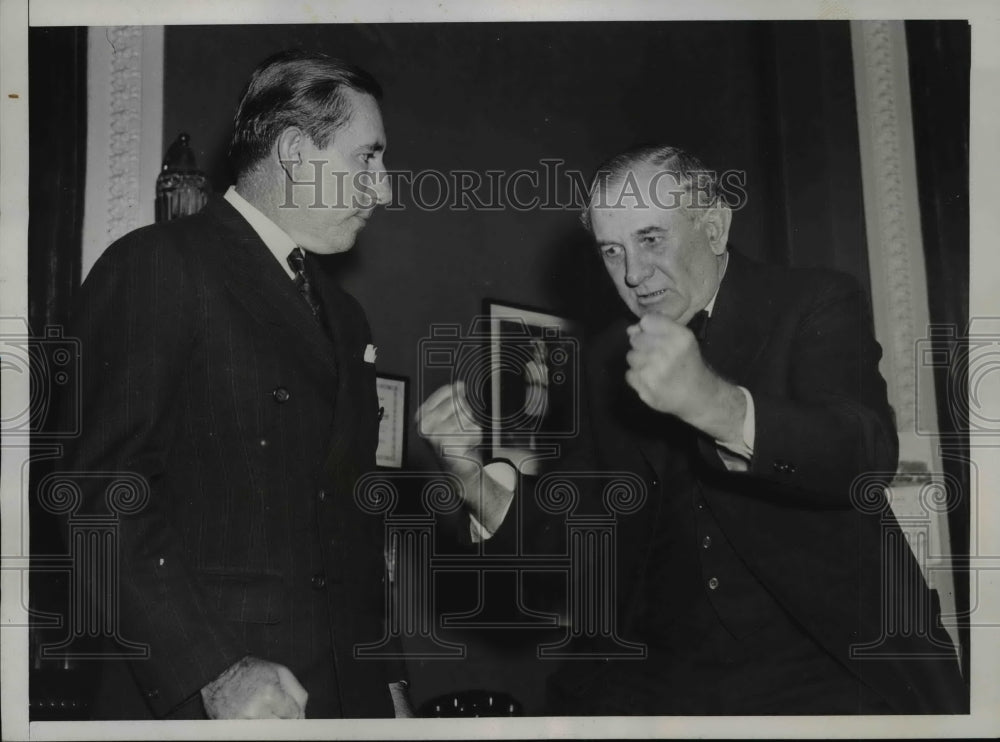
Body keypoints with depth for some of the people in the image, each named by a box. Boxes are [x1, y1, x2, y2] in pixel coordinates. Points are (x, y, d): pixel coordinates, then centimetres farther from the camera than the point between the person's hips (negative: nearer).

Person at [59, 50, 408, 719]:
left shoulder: (345, 316, 16)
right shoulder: (156, 265, -7)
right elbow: (101, 490, -15)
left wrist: (386, 676, 13)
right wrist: (211, 676, -21)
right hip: (191, 696, -6)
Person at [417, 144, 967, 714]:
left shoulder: (815, 305, -4)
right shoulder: (611, 358, 10)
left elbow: (869, 456, -21)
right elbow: (572, 525, 8)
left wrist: (715, 405, -37)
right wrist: (475, 474, -11)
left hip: (832, 661, -3)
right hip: (669, 667, 4)